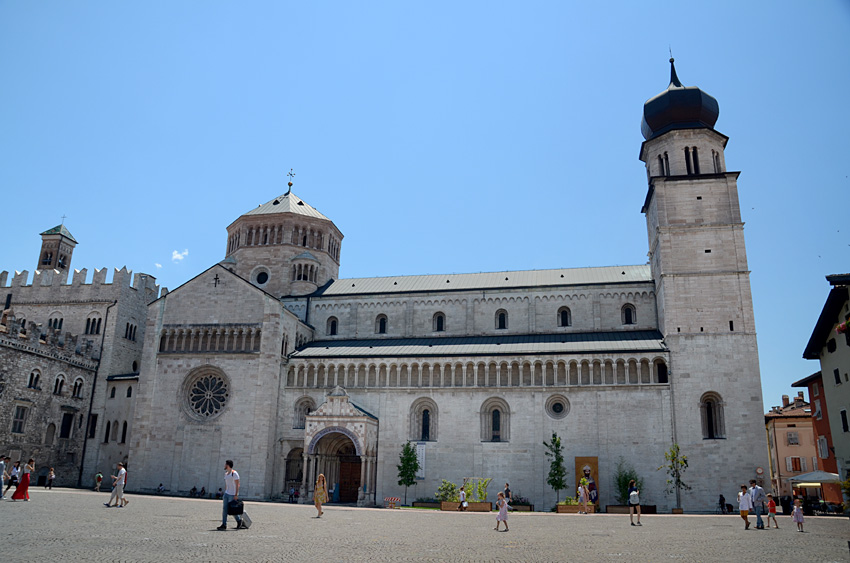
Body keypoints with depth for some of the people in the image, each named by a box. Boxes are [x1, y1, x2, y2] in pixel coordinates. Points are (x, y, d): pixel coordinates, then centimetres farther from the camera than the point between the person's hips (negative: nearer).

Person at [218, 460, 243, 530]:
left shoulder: (234, 473, -13)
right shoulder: (226, 474, 14)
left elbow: (237, 485, -15)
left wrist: (236, 495, -20)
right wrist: (224, 493, 16)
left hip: (232, 495, -8)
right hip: (226, 493, 8)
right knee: (224, 509, 1)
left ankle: (239, 520, 15)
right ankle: (224, 525, 5)